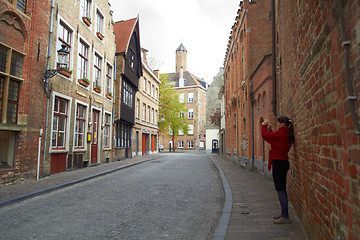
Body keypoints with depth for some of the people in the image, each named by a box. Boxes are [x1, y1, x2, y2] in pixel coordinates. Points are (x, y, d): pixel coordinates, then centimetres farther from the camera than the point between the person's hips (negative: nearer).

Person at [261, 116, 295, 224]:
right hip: (284, 162, 10)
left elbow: (265, 135, -14)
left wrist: (264, 126, 1)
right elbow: (274, 138, 23)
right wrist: (270, 130, 19)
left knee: (280, 190, -5)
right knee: (282, 189, 16)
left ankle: (285, 217, 1)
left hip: (278, 163, -10)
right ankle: (284, 214, 27)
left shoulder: (280, 133, -16)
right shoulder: (287, 134, 12)